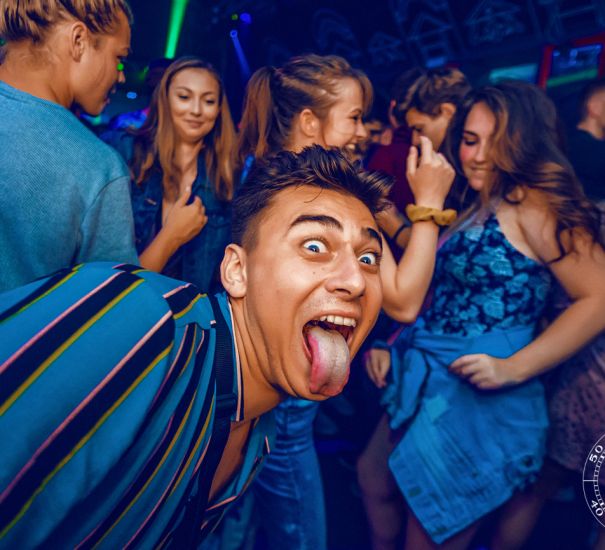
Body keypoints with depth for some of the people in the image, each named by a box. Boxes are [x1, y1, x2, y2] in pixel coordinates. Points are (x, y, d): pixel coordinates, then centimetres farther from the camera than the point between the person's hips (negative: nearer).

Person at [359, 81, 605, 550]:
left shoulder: (534, 204, -14)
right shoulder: (475, 208, 12)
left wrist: (515, 368, -22)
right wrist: (396, 348, 5)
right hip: (428, 385, 8)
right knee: (375, 481, 24)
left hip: (480, 400, -8)